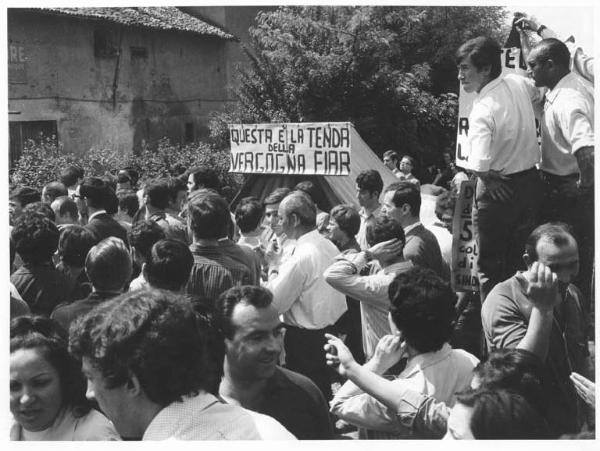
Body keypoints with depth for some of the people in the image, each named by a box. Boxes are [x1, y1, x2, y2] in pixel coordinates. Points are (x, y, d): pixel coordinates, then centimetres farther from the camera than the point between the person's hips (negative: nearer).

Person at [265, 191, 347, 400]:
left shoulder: (301, 256, -24)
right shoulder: (329, 246, 2)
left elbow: (274, 304, -19)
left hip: (306, 338, -8)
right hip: (333, 329, 8)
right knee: (326, 389, 20)